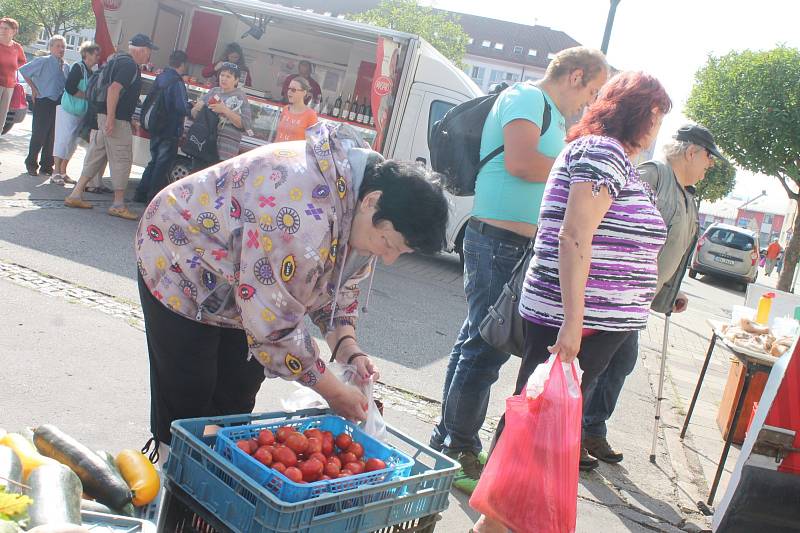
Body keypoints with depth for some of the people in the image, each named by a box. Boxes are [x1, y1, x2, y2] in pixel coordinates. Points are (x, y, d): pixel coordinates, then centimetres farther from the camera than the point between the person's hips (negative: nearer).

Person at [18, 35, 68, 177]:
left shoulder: (66, 67, 11)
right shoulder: (43, 61, -6)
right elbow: (24, 70, -7)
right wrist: (33, 88, -7)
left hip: (59, 104, 5)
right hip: (43, 103, -5)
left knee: (53, 136, 10)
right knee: (39, 134, -2)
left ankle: (47, 165, 20)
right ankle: (31, 164, 11)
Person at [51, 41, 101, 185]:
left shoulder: (91, 72, 13)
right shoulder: (78, 67, -10)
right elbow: (69, 88, -19)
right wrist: (87, 96, -15)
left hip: (81, 113, 8)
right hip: (68, 110, -8)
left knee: (72, 143, 10)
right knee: (63, 140, -6)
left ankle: (63, 172, 17)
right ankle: (56, 172, -2)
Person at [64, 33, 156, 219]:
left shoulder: (119, 59, 18)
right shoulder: (129, 65, -13)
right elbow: (114, 89, -24)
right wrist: (110, 118, -27)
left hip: (104, 116, 10)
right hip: (116, 120, -10)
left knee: (96, 156, 13)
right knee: (121, 159, -4)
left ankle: (76, 195, 16)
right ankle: (118, 205, 0)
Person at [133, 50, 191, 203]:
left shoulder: (160, 78, 9)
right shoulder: (177, 83, -16)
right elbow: (183, 108, -22)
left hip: (156, 130, 8)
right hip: (170, 132, -8)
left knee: (154, 162, 19)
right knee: (162, 165, 0)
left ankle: (141, 194, 22)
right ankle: (153, 197, 4)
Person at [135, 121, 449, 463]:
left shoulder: (365, 216, -11)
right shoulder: (305, 211, -42)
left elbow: (339, 287, 2)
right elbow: (273, 321, -35)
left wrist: (348, 349, -15)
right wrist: (332, 391, -24)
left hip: (243, 289, 8)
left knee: (235, 405, 9)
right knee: (187, 409, -3)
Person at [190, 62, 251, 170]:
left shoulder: (241, 96, 1)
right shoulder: (213, 91, 14)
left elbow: (245, 125, -9)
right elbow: (194, 114, 19)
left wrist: (225, 110, -17)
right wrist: (197, 108, -4)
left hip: (224, 150, -5)